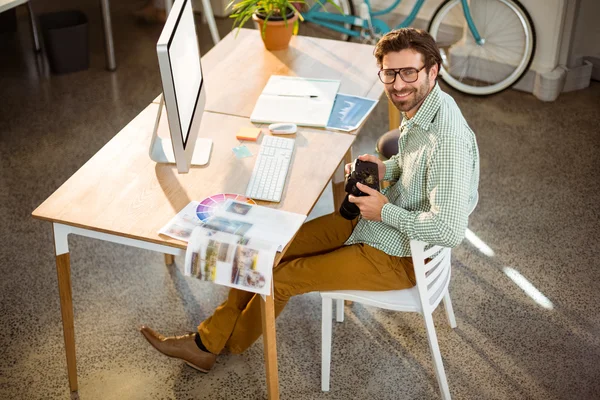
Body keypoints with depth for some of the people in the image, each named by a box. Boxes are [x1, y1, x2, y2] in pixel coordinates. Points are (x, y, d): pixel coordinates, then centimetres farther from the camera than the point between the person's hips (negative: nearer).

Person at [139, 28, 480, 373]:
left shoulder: (448, 139, -32)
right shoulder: (421, 106, -2)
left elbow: (450, 230, -34)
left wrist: (385, 211, -23)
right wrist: (385, 169, -3)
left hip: (399, 256, -9)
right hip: (374, 222, 9)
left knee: (282, 277, -6)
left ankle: (230, 343, 23)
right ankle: (207, 342, 14)